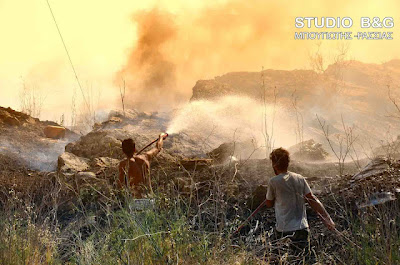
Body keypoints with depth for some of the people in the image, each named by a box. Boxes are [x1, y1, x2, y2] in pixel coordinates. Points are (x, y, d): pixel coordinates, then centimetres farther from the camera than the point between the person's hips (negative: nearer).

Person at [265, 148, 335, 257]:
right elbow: (312, 200, 4)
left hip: (284, 231, -4)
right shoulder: (300, 178, 5)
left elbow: (269, 204, 6)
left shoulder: (274, 181, -7)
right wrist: (327, 218, 6)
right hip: (302, 229, 4)